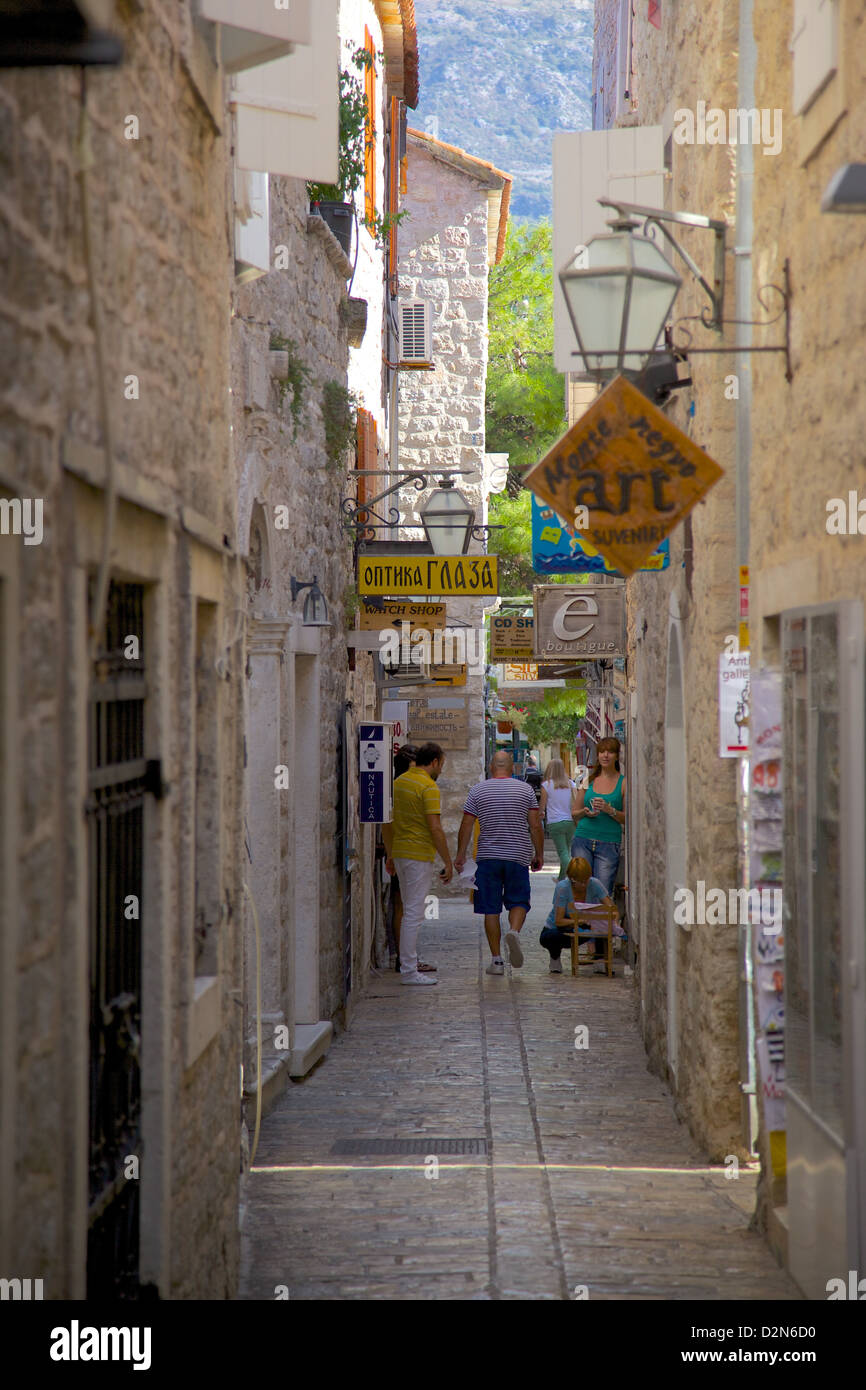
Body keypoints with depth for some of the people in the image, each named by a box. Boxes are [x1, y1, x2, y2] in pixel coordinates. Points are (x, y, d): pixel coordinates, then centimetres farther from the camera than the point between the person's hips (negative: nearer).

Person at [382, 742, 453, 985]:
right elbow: (435, 828, -19)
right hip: (420, 855, -9)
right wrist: (448, 862, -13)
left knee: (410, 911, 17)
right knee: (414, 913, -7)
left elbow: (386, 823, 17)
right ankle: (409, 971, -7)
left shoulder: (399, 782, 11)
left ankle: (410, 964, 22)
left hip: (400, 853, 9)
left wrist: (390, 855, 24)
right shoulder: (429, 787, -14)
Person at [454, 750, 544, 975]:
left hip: (488, 856, 0)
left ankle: (496, 960, 2)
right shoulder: (525, 790, 2)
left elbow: (466, 825, 0)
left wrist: (460, 855, 7)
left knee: (491, 909, 4)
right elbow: (536, 826, 1)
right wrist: (539, 855, 10)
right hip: (518, 856, 0)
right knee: (519, 901, 11)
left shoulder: (477, 790, 1)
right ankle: (514, 931, -21)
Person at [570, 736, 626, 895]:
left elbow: (628, 819, 0)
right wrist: (585, 812, -2)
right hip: (583, 840, 3)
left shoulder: (623, 783, 5)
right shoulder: (589, 780, 13)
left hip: (609, 844, -3)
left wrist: (610, 810, -15)